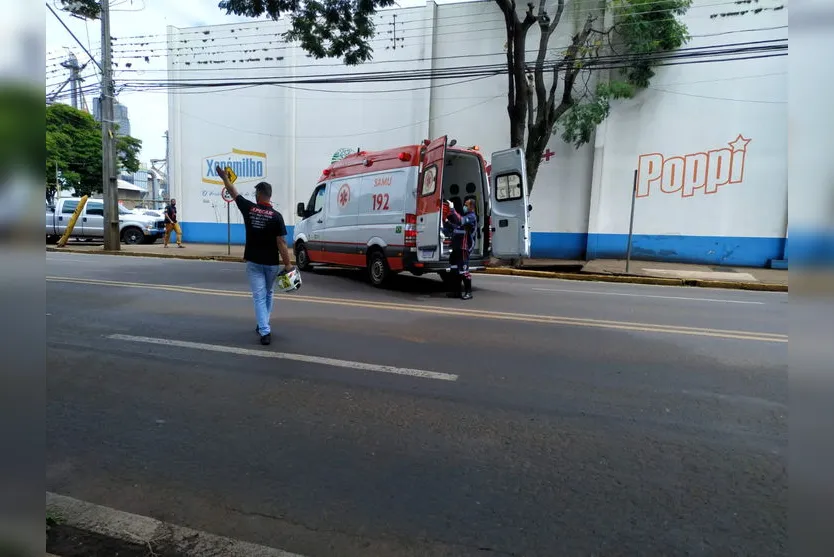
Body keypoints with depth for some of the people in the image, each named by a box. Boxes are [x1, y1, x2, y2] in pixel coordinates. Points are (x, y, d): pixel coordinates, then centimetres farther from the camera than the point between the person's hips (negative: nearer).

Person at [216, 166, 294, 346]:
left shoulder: (248, 209, -5)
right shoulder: (276, 216, -11)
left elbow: (234, 193, 12)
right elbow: (281, 243, -15)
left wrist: (224, 177, 28)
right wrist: (287, 264, -11)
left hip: (253, 262, 0)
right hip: (271, 263, 0)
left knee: (259, 297, 2)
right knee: (268, 294, 20)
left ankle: (265, 331, -8)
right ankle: (263, 326, 31)